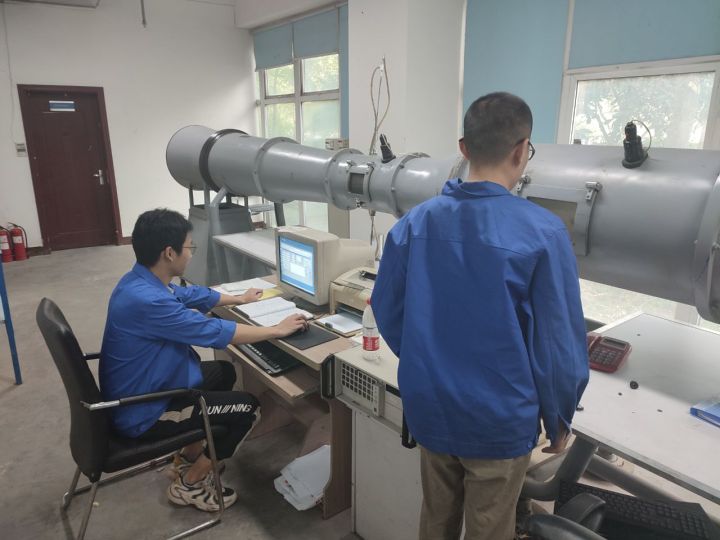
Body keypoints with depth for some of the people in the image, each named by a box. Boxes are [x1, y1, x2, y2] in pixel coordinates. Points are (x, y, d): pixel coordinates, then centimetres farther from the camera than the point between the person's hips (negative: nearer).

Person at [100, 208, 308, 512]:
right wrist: (278, 330, -15)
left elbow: (192, 295, 16)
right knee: (247, 408, -7)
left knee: (224, 372, 21)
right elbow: (217, 333, -28)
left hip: (140, 392, 10)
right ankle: (188, 484, 11)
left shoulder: (143, 281, -2)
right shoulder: (147, 300, -33)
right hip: (142, 414, -10)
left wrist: (240, 299, 28)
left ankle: (191, 456, 29)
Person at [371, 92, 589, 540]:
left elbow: (387, 312, 2)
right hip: (499, 421, -4)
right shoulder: (542, 232, -19)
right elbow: (558, 341, -15)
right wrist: (559, 420, 2)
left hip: (429, 409, 4)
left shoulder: (414, 222, -6)